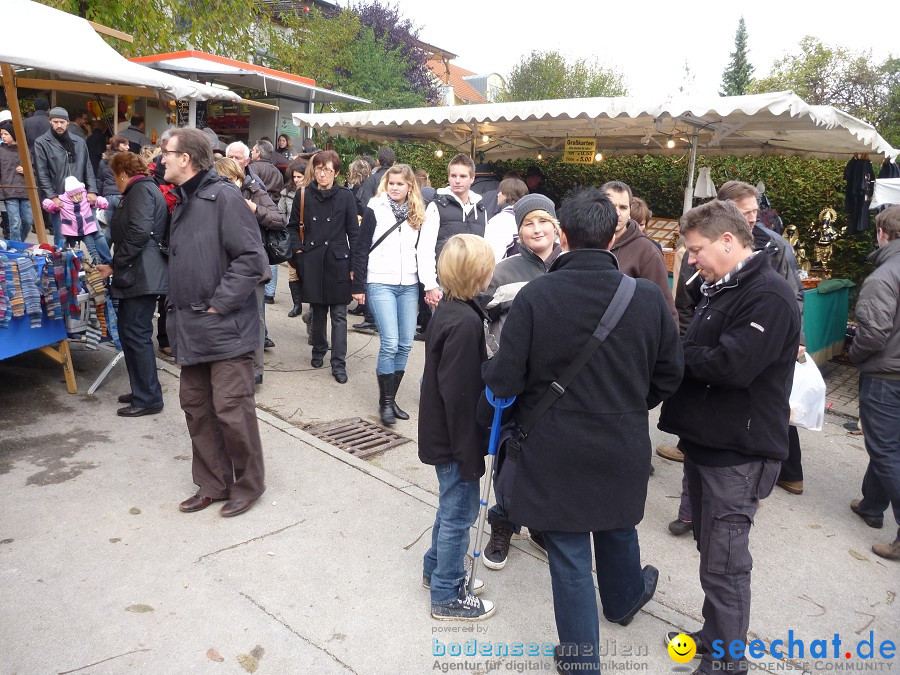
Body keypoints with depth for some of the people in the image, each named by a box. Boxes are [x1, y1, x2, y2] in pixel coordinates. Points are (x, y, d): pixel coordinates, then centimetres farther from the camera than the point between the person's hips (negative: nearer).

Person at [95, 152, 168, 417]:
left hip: (142, 275, -11)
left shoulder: (140, 190, -9)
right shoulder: (144, 188, 23)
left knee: (136, 335, -7)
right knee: (130, 332, 14)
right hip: (139, 275, 11)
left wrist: (116, 266, -14)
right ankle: (142, 390, 23)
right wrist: (116, 266, 19)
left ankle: (148, 398, 0)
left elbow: (139, 233, -22)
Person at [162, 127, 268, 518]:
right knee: (196, 407, 13)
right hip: (191, 328, 9)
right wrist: (179, 310, 13)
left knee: (231, 410, -3)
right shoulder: (183, 202, 16)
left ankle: (248, 485, 17)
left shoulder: (223, 196, -12)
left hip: (226, 328, -9)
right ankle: (213, 484, 27)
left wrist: (218, 304, -16)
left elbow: (252, 258, -19)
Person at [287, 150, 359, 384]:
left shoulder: (346, 196, -2)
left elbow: (354, 232, 0)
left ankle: (338, 363, 6)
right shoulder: (304, 195, 3)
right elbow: (293, 226, 14)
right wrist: (298, 248, 1)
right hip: (312, 261, 2)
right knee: (317, 311, 13)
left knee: (339, 315, 0)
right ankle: (319, 349, 34)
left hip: (338, 261, -2)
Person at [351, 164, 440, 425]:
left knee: (405, 344, 4)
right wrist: (358, 286, -4)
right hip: (380, 284, -4)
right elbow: (361, 250, -1)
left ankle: (392, 398, 17)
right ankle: (384, 402, 2)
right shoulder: (375, 210, 0)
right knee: (390, 343, -11)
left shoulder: (420, 214, 10)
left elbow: (425, 252, 12)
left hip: (409, 286, 4)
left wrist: (430, 285, 4)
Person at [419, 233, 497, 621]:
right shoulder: (466, 322, -26)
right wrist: (469, 454, -19)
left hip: (441, 430, 9)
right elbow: (460, 395, -26)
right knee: (459, 513, 7)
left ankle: (437, 569, 42)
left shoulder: (449, 309, 4)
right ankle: (447, 597, 23)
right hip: (454, 438, -9)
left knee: (452, 506, 24)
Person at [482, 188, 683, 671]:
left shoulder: (535, 296, -20)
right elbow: (668, 376, 1)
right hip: (623, 446, 4)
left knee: (569, 555, 12)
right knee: (617, 526, 30)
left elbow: (503, 382, -19)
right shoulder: (648, 297, -10)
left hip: (554, 450, -3)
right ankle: (624, 598, 58)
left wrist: (489, 374, 4)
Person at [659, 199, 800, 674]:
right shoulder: (721, 288, 13)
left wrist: (676, 352, -13)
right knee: (711, 548, 20)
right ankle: (715, 635, 37)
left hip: (737, 452, -9)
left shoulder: (769, 296, -18)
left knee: (724, 561, 0)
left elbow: (732, 365, -27)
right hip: (705, 439, 9)